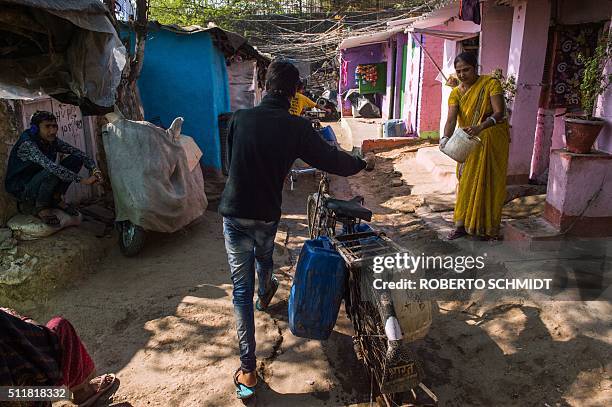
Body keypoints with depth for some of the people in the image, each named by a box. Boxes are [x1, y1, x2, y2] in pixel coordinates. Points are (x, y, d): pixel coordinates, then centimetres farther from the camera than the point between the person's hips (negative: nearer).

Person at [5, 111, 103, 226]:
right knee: (53, 172, -37)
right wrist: (81, 180, -43)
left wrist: (94, 169, -26)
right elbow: (50, 166, -40)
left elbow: (77, 152, -7)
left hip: (40, 183, 7)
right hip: (22, 189, -7)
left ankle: (55, 199, 1)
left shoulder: (53, 141, -4)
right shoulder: (27, 144, -27)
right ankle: (41, 206, -12)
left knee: (76, 159, -7)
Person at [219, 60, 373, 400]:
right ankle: (265, 294, 67)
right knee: (263, 257, 32)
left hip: (234, 213, 0)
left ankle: (248, 371, 5)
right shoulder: (297, 128, -11)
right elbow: (332, 161, -3)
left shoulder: (240, 118, -5)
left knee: (242, 286, 4)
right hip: (267, 215, 0)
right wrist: (362, 164, 18)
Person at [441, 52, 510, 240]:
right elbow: (451, 119, -16)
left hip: (493, 141, -3)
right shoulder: (456, 93, -2)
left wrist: (480, 127, -41)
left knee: (489, 182, 2)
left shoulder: (491, 84, -12)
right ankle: (462, 224, 14)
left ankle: (488, 227, 13)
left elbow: (499, 113, -23)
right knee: (467, 182, 6)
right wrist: (446, 138, -36)